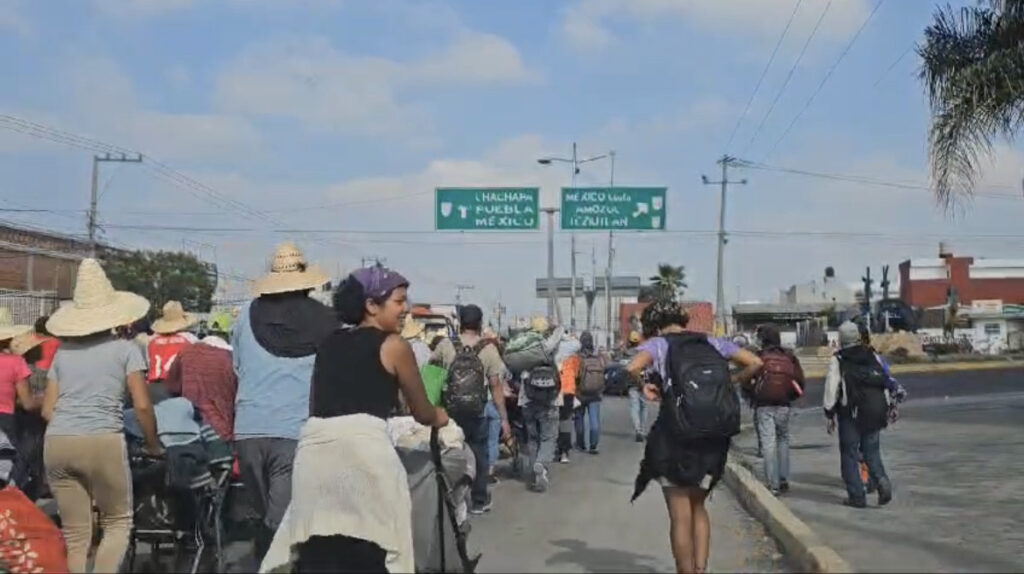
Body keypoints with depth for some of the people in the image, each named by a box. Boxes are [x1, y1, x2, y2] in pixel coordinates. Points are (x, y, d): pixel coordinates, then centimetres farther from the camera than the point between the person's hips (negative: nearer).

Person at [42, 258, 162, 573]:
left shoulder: (62, 351, 16)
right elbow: (142, 406, -1)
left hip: (57, 443, 4)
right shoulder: (125, 349, 5)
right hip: (103, 442, -4)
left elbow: (47, 410, 15)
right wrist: (153, 445, 12)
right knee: (117, 522, 12)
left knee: (75, 534, 11)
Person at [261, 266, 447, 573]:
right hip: (363, 445, -5)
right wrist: (438, 417, 36)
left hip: (314, 445, 6)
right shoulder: (393, 345, 6)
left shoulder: (329, 342, 20)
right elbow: (422, 413, 15)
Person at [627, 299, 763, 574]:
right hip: (714, 439, 4)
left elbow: (632, 369, -21)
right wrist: (729, 384, 16)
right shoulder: (712, 343, 11)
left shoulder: (658, 344, -1)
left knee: (680, 517, 7)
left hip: (675, 437, -4)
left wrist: (644, 387, -3)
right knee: (698, 508, 22)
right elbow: (755, 363, 9)